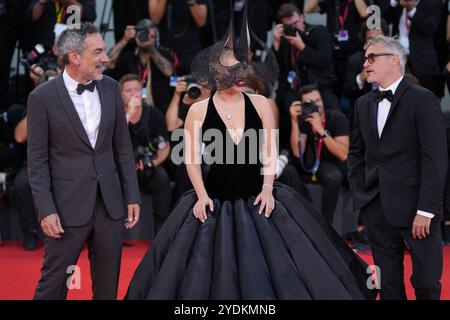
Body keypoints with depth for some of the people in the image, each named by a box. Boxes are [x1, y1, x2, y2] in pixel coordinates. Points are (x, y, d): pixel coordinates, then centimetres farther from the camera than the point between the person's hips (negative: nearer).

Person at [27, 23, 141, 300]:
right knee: (54, 280, 1)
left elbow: (123, 146, 10)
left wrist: (132, 196, 7)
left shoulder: (111, 88, 5)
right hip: (69, 205, -4)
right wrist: (46, 210, -12)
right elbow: (37, 159, -6)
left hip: (110, 202, 4)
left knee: (108, 281, 11)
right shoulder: (43, 97, -8)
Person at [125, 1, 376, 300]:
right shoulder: (198, 111, -3)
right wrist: (201, 195, -9)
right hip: (215, 200, -1)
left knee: (269, 266, 0)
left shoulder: (260, 104, 1)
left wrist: (267, 189, -7)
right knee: (211, 269, 1)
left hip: (256, 198, 1)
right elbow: (192, 159, 0)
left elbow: (270, 151, 3)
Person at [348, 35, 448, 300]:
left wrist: (425, 211, -16)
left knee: (427, 283, -2)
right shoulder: (364, 104, 13)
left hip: (415, 208, -5)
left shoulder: (423, 99, -7)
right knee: (389, 284, 10)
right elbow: (356, 152, 19)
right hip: (377, 209, 6)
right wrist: (360, 194, 6)